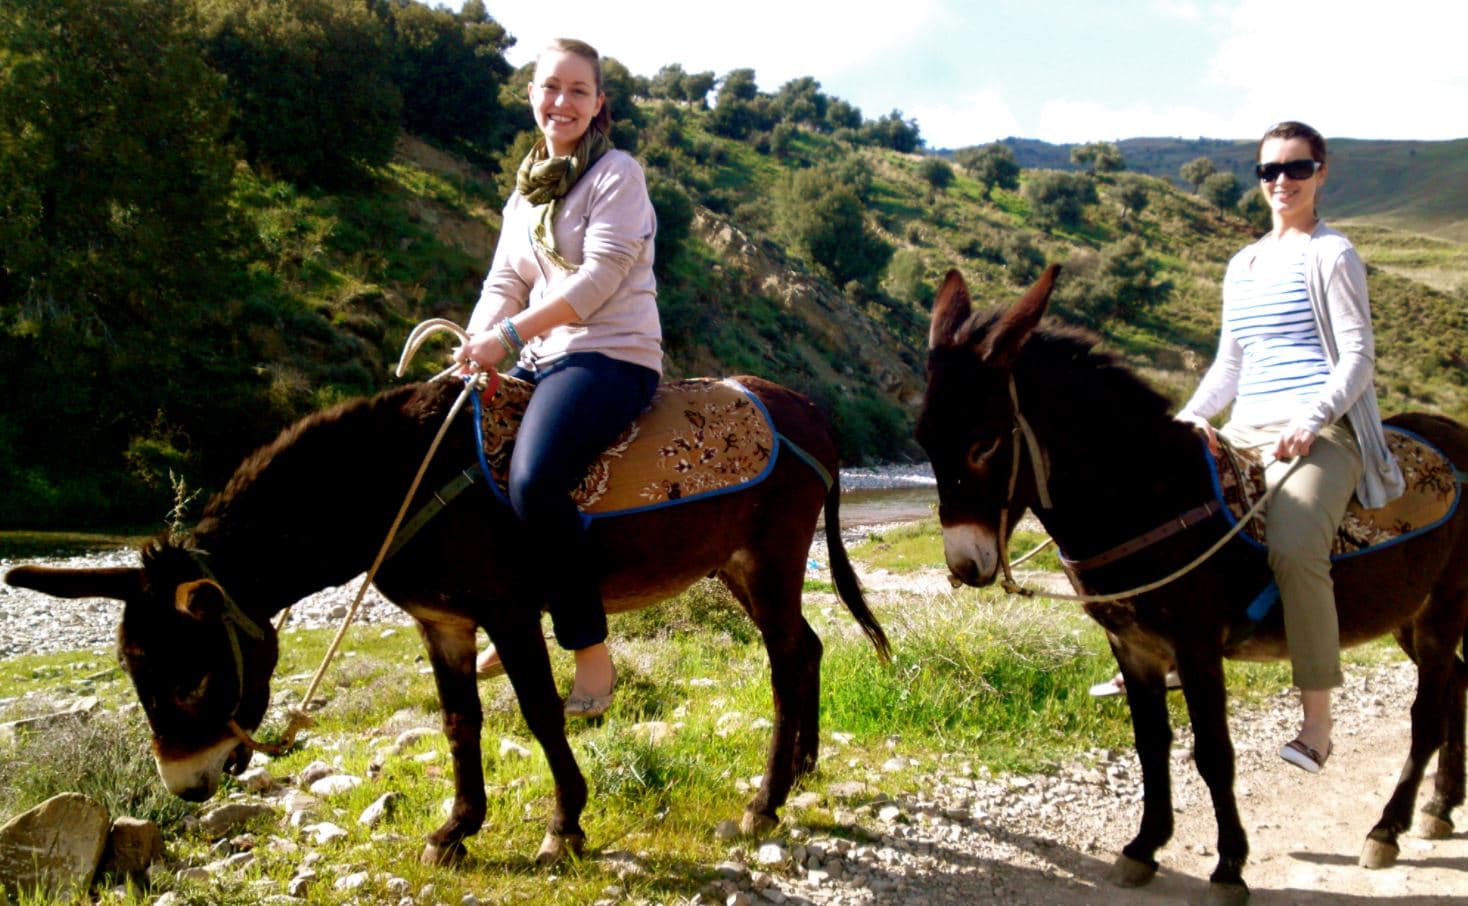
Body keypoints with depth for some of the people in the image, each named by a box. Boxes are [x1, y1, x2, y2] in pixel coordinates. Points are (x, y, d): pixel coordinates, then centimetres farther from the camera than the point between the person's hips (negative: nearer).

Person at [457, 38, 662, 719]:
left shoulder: (617, 174, -5)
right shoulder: (526, 190, 18)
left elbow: (598, 279, -16)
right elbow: (505, 282, 11)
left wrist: (511, 334, -23)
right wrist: (479, 343, -9)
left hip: (613, 355, -8)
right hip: (543, 358, 8)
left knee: (532, 479, -32)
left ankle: (592, 652, -18)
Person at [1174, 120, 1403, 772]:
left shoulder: (1331, 255, 0)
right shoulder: (1241, 266, 20)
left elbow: (1357, 355, -7)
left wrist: (1312, 420, -23)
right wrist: (1188, 419, 4)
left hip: (1322, 431, -8)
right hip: (1245, 432, 8)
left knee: (1294, 546, -32)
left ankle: (1317, 722, -23)